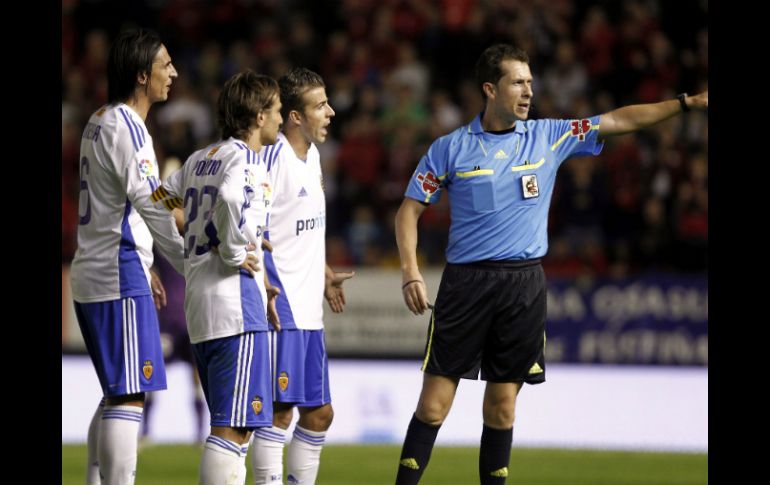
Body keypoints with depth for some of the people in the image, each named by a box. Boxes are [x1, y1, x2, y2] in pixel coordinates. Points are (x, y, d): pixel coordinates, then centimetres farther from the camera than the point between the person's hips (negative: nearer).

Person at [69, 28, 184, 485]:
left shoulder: (99, 122, 16)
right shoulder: (125, 127, -14)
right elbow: (151, 205, -17)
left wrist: (143, 266, 26)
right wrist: (190, 262, -10)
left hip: (95, 275, 10)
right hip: (120, 278, -10)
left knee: (118, 394, 15)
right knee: (129, 396, -11)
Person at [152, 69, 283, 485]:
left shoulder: (200, 159, 17)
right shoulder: (246, 158, -9)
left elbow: (158, 200, 22)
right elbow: (229, 197, -30)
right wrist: (234, 254, -17)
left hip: (198, 297, 9)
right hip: (234, 297, -9)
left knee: (231, 425, 15)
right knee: (236, 426, -12)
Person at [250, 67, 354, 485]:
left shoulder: (311, 155, 14)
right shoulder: (272, 158, -14)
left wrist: (324, 275, 25)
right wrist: (264, 286, -23)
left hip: (309, 309, 9)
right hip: (281, 308, -9)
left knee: (319, 413, 11)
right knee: (280, 409, -10)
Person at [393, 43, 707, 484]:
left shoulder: (550, 137, 6)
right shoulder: (450, 149, 0)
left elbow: (619, 120, 6)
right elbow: (410, 209, 4)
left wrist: (689, 103, -1)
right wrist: (411, 272, -9)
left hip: (524, 283, 2)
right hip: (466, 281, -2)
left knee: (503, 406, 6)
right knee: (434, 402, -5)